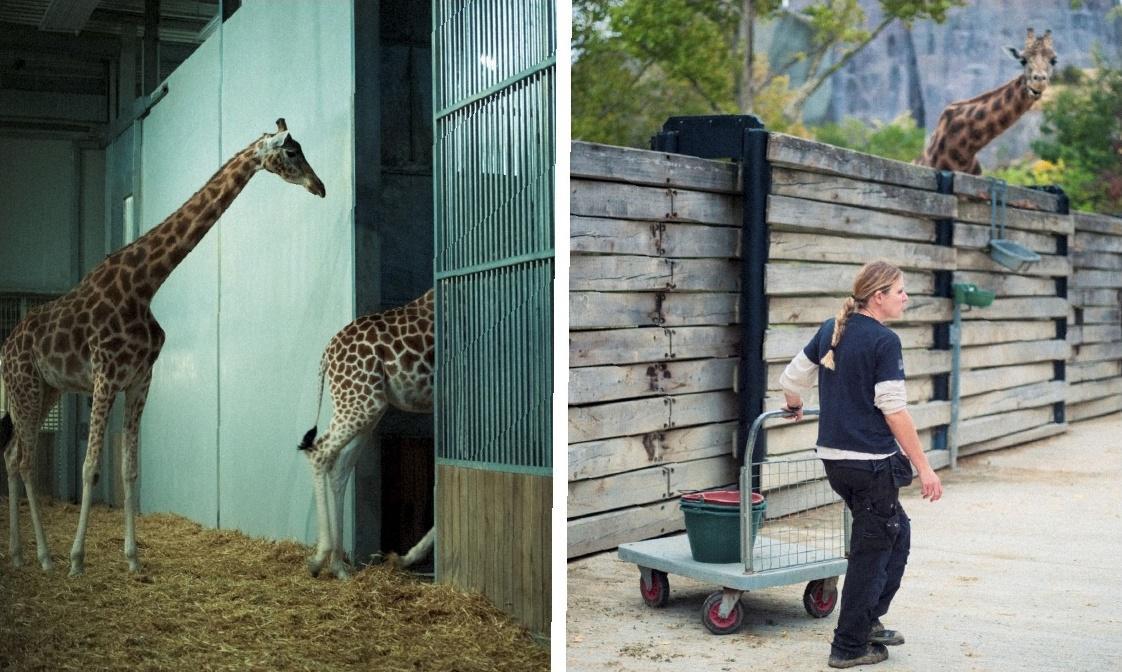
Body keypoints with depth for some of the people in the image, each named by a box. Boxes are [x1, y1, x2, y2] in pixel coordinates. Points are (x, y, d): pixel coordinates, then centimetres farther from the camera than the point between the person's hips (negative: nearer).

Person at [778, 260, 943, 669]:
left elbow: (791, 380, 14)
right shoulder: (884, 341, -14)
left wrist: (794, 409, 36)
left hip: (833, 457, 8)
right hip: (871, 462, -8)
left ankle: (869, 620, 27)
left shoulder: (831, 330, 8)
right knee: (871, 550, 5)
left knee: (896, 533, 23)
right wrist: (923, 467, -13)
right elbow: (894, 410, -18)